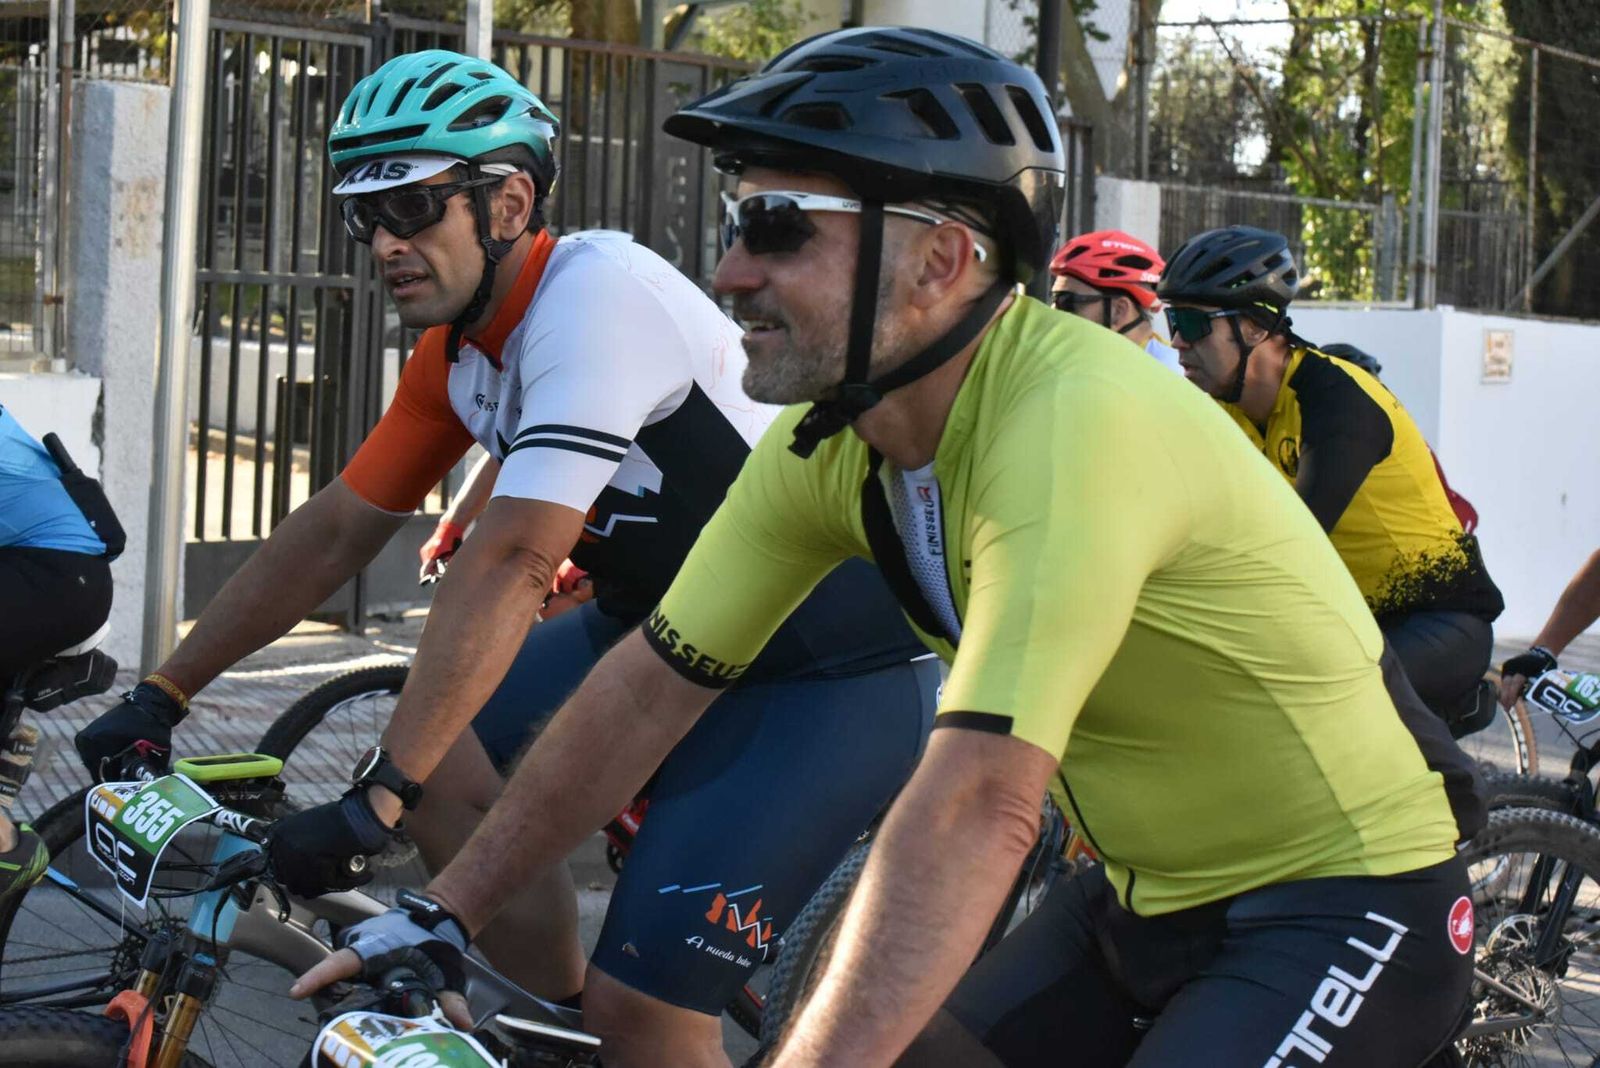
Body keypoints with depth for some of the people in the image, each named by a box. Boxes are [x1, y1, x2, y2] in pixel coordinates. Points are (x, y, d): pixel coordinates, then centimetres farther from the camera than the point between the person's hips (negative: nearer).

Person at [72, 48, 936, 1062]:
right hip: (672, 627, 9)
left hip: (834, 670, -9)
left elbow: (511, 565, -31)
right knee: (446, 766, -2)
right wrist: (159, 696, 10)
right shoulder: (458, 355, 3)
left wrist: (374, 800, -32)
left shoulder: (595, 295, -25)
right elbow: (334, 530, 11)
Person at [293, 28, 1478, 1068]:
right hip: (1158, 895, 8)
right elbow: (649, 687, 3)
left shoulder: (1072, 425, -30)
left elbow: (978, 806, -38)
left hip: (1342, 903, -8)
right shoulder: (830, 444, -6)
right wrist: (443, 912, 3)